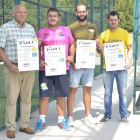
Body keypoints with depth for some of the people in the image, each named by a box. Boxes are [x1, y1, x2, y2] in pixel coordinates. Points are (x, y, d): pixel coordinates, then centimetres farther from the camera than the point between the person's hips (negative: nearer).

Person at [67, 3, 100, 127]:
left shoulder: (93, 27, 11)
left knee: (87, 89, 10)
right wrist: (73, 62, -14)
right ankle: (70, 117, 3)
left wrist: (97, 43, -4)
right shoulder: (71, 28, -3)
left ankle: (88, 115, 21)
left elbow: (97, 42, 21)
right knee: (72, 89, -3)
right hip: (75, 63, -4)